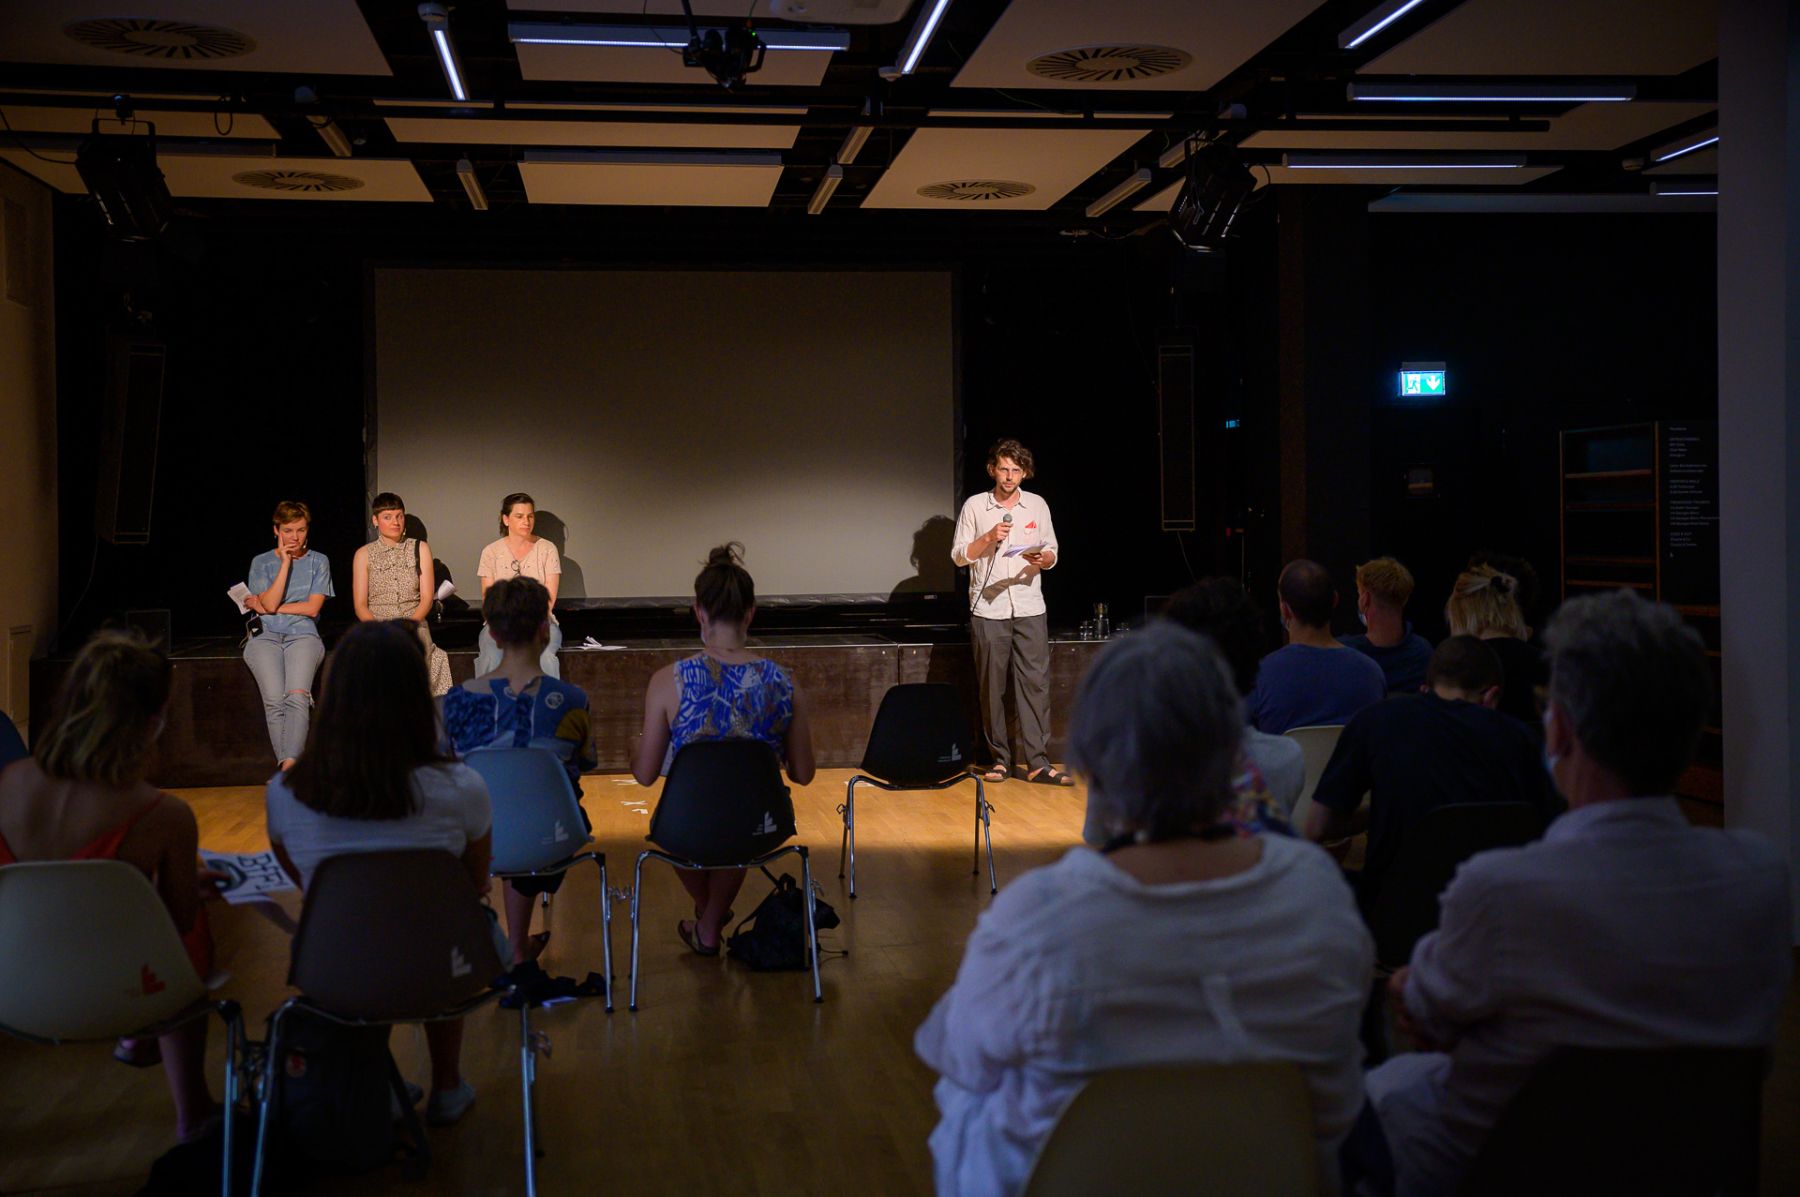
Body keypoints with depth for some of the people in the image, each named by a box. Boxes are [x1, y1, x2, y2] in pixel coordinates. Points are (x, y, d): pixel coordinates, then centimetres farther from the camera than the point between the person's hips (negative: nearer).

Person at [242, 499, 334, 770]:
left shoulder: (318, 561, 14)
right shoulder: (261, 562, 14)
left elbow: (312, 607, 4)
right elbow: (270, 603, -1)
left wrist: (265, 607, 4)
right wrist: (285, 563, -3)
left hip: (303, 635, -1)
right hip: (265, 636, 1)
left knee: (297, 695, -29)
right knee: (274, 700, -26)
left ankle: (289, 766, -39)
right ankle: (287, 767, -27)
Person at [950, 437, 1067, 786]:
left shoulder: (1037, 505, 9)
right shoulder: (975, 506, 3)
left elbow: (1052, 554, 12)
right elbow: (958, 555, 1)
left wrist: (1042, 559, -11)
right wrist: (988, 539, -14)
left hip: (1029, 609, 1)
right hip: (988, 610, -1)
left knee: (1035, 682, -5)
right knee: (992, 687, 2)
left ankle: (1037, 762, -5)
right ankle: (999, 759, 11)